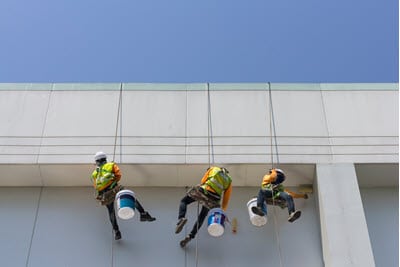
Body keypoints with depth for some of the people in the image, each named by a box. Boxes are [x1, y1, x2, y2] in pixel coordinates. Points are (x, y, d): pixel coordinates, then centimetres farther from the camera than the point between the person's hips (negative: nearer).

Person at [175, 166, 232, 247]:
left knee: (183, 201, 17)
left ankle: (181, 219, -12)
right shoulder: (228, 181, 24)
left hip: (202, 191, -2)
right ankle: (190, 237, 7)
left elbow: (202, 181, 11)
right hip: (213, 199, 2)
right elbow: (226, 198, 24)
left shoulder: (213, 169, 21)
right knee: (201, 218, 19)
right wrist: (223, 211, 35)